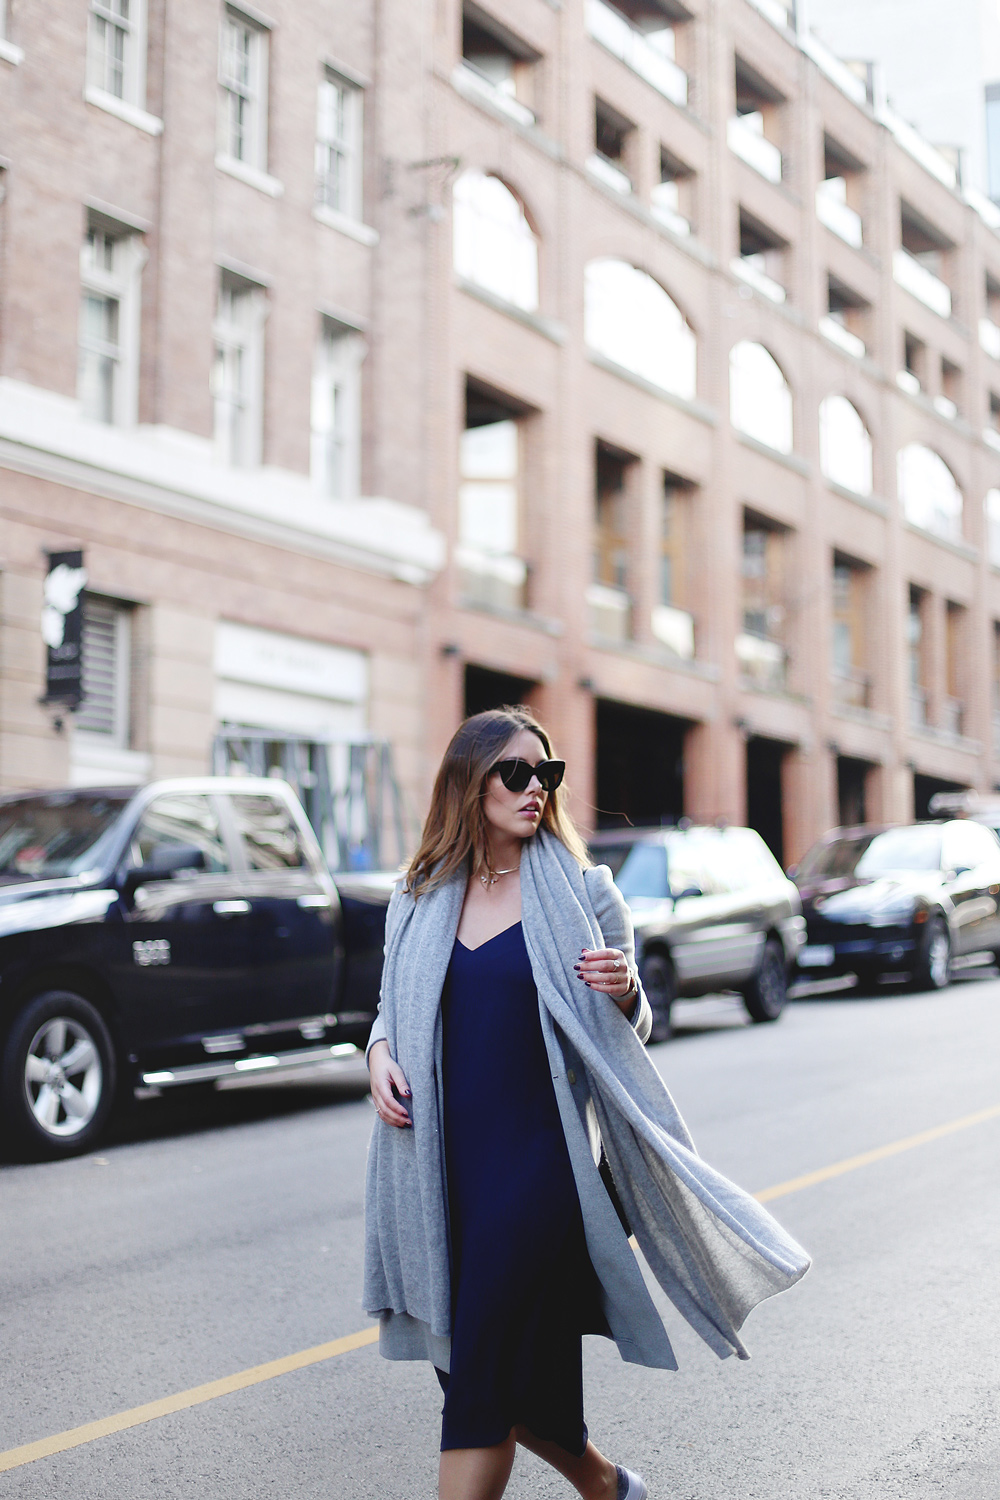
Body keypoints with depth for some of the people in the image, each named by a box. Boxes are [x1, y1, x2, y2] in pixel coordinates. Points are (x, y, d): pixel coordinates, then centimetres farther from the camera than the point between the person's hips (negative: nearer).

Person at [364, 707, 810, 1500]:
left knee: (485, 1377, -8)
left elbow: (627, 1032, 6)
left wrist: (625, 988, -17)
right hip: (444, 1160, 4)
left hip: (540, 1157, -4)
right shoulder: (418, 899, 8)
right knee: (476, 1368, 11)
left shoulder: (580, 891, 1)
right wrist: (379, 1052, -4)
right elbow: (395, 1006, 18)